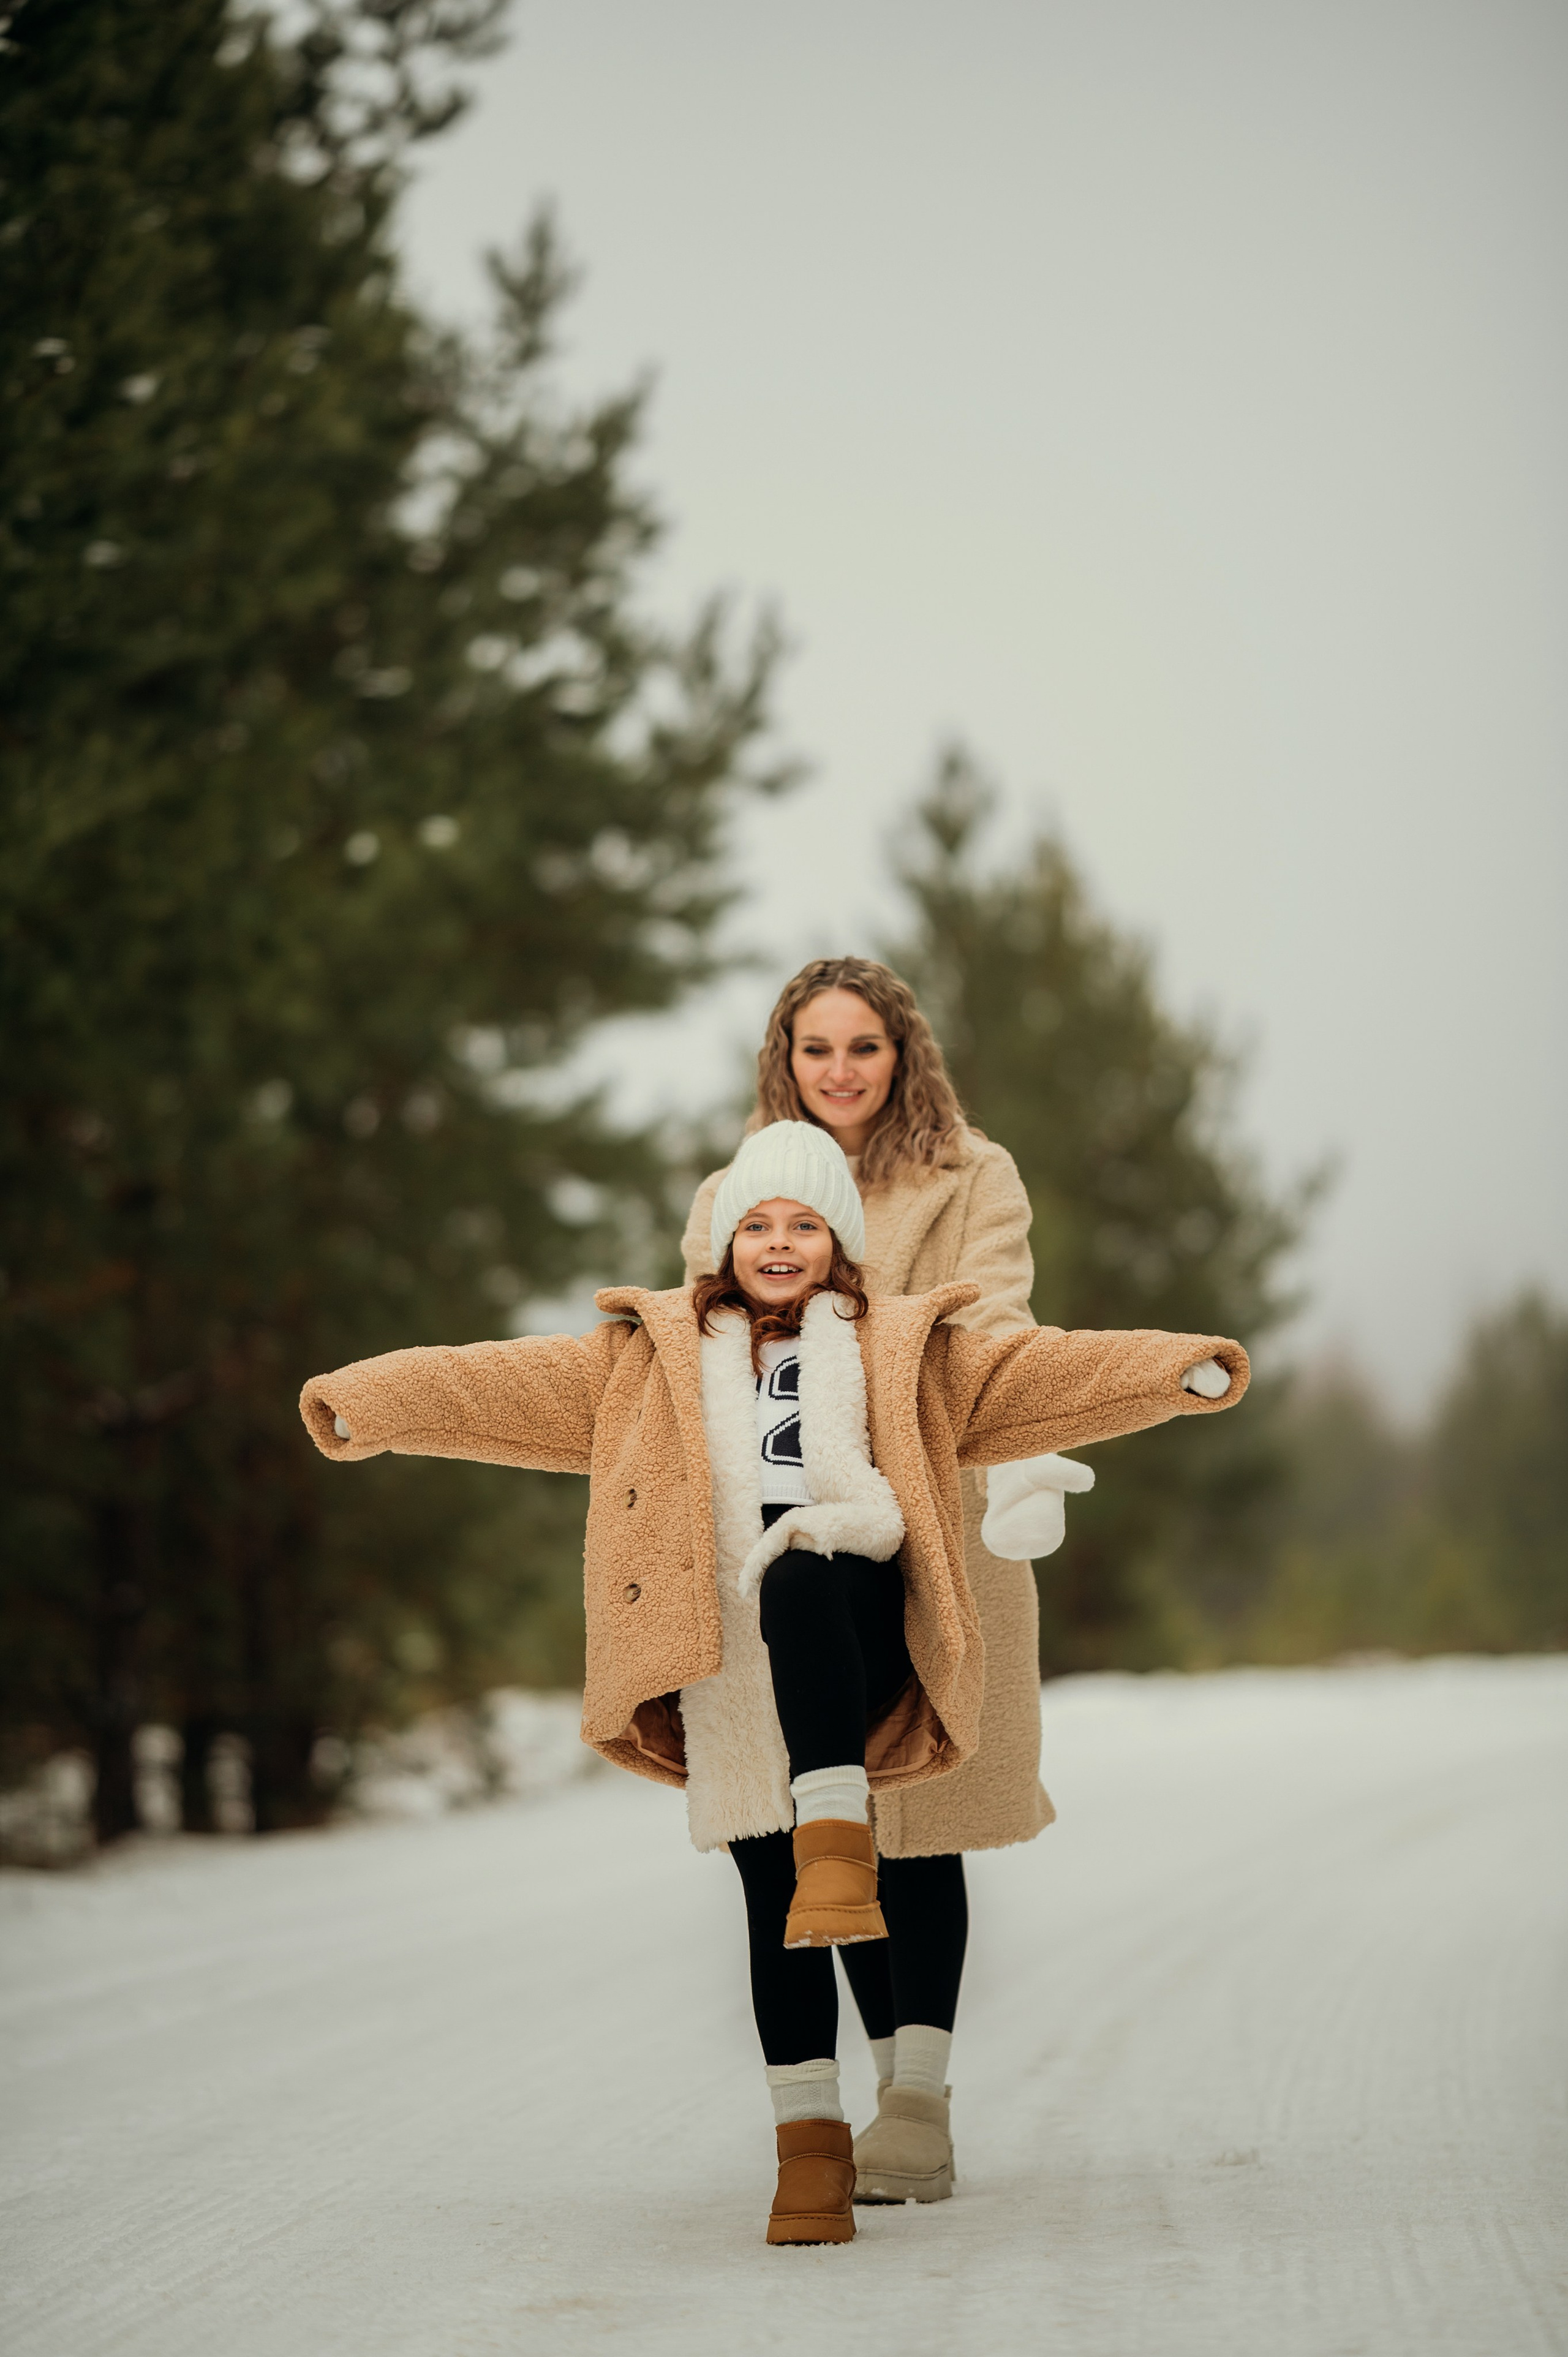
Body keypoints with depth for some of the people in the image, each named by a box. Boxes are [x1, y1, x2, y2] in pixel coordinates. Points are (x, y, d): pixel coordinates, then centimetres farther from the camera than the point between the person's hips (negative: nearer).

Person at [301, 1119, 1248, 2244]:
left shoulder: (904, 1348, 17)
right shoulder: (649, 1357, 20)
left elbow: (1043, 1373, 6)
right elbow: (501, 1385, 11)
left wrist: (1185, 1370, -11)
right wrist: (364, 1405, -4)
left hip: (853, 1640, -2)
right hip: (726, 1673, 2)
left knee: (797, 1571, -37)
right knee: (775, 1911, -3)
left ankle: (840, 1846, -47)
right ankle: (813, 2142, 7)